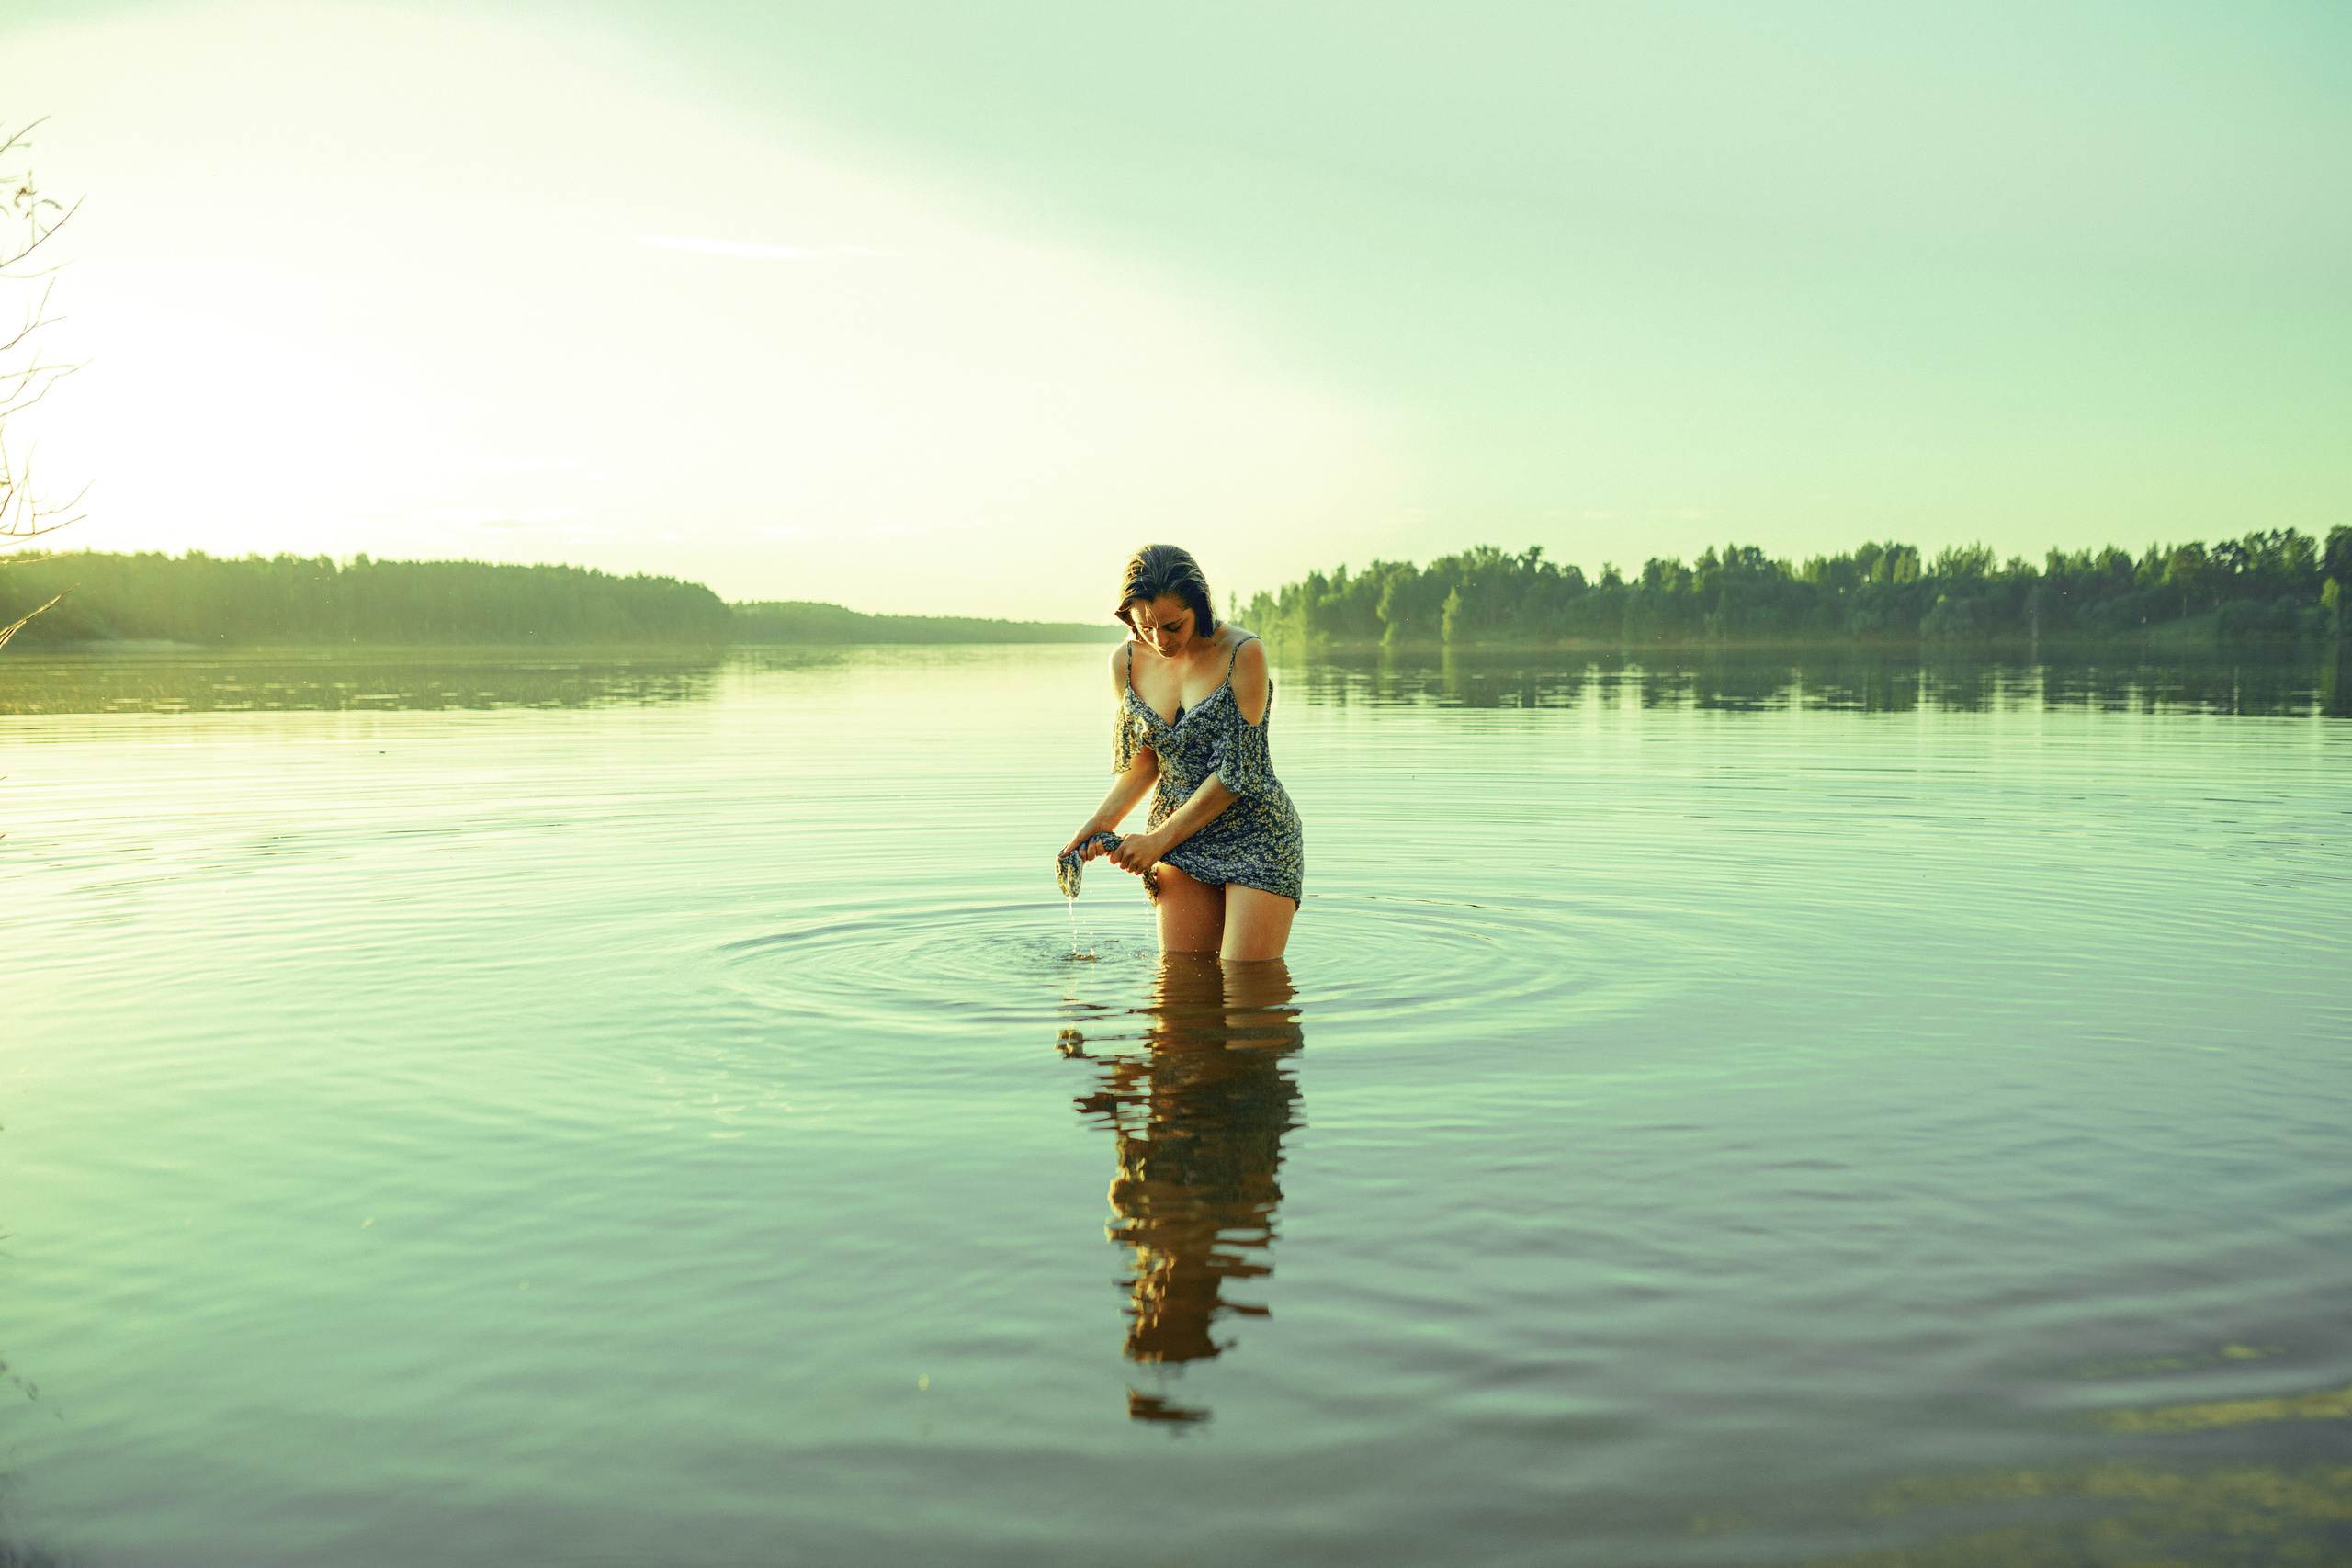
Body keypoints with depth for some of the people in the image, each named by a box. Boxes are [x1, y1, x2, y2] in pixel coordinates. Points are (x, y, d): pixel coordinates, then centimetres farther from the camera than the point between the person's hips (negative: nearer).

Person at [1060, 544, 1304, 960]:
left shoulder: (1243, 654, -15)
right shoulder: (1126, 663, 0)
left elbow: (1236, 772, -15)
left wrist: (1159, 839, -11)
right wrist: (1100, 822, -3)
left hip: (1257, 837, -4)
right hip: (1179, 841, 4)